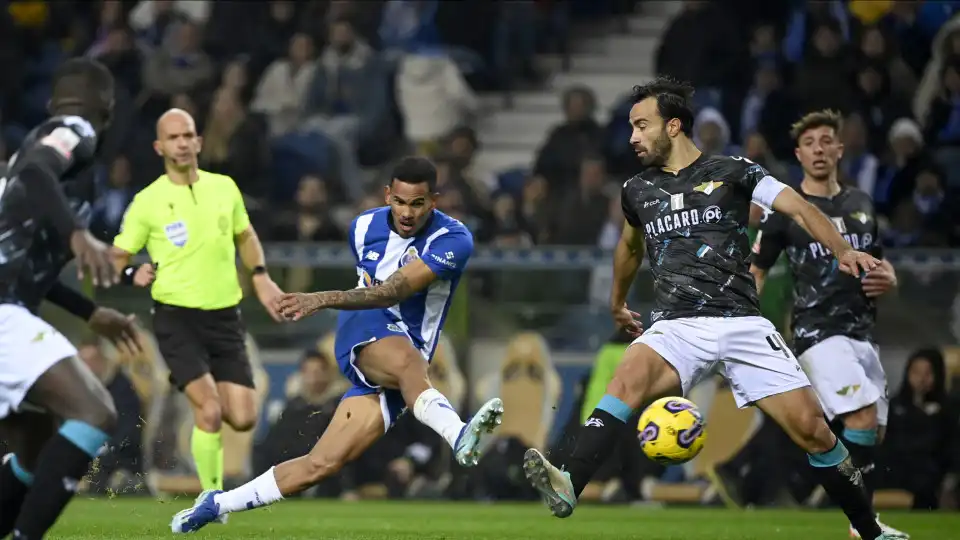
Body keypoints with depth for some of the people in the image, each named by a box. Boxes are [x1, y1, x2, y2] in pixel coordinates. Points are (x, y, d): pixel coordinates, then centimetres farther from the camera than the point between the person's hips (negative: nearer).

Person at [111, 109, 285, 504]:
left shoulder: (224, 187, 6)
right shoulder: (147, 202, -5)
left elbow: (245, 236, 23)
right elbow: (117, 258, 0)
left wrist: (260, 276, 9)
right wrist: (133, 273, -21)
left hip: (224, 316, 4)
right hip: (176, 317, -4)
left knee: (243, 419, -2)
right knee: (210, 411, -20)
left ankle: (195, 391, 31)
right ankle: (212, 499, -3)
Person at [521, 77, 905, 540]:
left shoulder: (732, 172, 3)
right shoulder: (638, 190, 15)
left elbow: (798, 207, -8)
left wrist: (842, 251, -25)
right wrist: (618, 302, 49)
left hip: (741, 323, -2)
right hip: (677, 327, 2)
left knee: (810, 427, -8)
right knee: (629, 377, -31)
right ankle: (568, 487, -48)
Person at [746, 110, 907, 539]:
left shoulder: (861, 203, 14)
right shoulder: (784, 210, -2)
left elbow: (880, 263, 26)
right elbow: (754, 273, 2)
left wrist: (888, 279, 2)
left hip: (861, 331, 6)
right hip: (819, 330, -6)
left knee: (874, 432, 7)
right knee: (862, 419, -21)